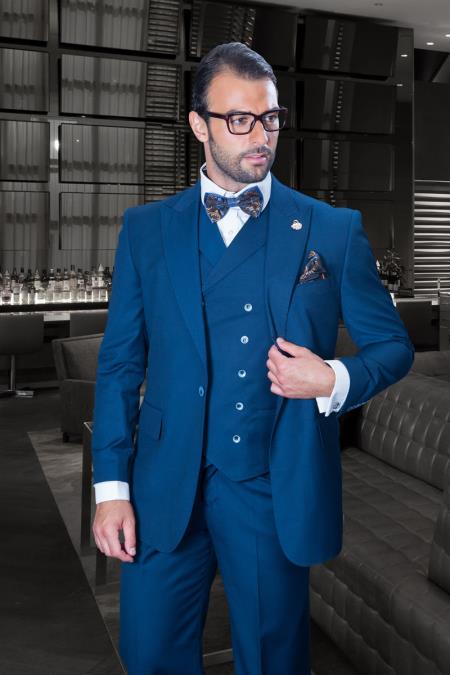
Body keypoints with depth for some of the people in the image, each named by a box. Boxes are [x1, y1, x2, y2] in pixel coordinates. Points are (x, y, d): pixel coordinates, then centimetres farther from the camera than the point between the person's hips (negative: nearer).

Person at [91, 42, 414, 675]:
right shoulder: (146, 228, 4)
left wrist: (335, 380, -15)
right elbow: (120, 363, 3)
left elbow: (393, 345, 6)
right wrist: (111, 485, -2)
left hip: (277, 495, 0)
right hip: (166, 492, 1)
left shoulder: (334, 230, 0)